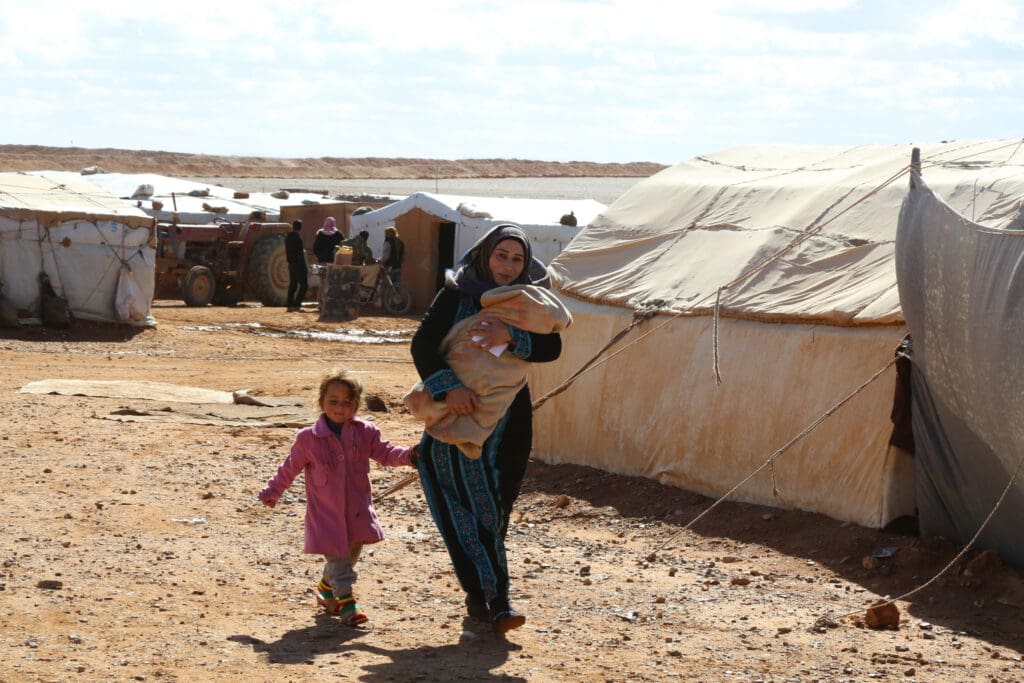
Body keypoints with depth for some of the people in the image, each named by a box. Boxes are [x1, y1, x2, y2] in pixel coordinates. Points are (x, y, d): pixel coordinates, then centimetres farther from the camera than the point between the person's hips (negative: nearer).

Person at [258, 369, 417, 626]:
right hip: (325, 513, -3)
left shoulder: (365, 433, 0)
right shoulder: (308, 438, -6)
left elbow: (384, 452, 0)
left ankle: (327, 587, 36)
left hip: (357, 511, 3)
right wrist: (272, 492, 11)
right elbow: (290, 468, 5)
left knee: (350, 553, 13)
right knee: (336, 555, -8)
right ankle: (346, 600, -5)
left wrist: (407, 455, -19)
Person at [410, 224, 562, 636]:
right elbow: (423, 344, -14)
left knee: (496, 508, 1)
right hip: (460, 415, -2)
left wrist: (510, 337, -30)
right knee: (475, 507, -7)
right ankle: (495, 598, -2)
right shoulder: (458, 294, -3)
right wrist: (448, 387, -29)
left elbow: (552, 347, -12)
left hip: (508, 420, 2)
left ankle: (480, 596, 11)